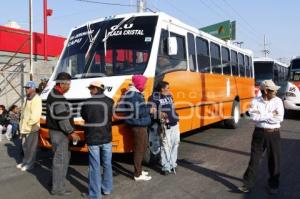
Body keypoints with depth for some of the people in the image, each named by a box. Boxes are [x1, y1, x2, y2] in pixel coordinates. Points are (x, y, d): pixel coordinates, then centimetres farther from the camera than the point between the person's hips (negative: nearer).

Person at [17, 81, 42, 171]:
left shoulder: (36, 99, -13)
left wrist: (28, 123, -18)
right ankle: (25, 161, 30)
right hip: (25, 127, 9)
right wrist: (22, 124, 13)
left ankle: (30, 163, 12)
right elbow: (23, 112, 20)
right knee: (25, 146, 17)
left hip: (32, 128, -9)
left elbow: (36, 115, -22)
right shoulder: (27, 98, 17)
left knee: (31, 147, 1)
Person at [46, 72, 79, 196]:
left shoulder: (53, 94, 12)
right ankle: (57, 188, 11)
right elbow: (62, 119, -25)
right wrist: (71, 132, -17)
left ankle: (57, 180, 34)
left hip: (55, 131, 11)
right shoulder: (58, 98, -22)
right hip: (59, 133, -10)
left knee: (65, 156, 22)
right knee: (60, 160, -1)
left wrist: (68, 132, 20)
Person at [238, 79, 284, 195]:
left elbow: (279, 118, -17)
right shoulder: (256, 101, -4)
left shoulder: (278, 101, -5)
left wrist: (260, 116, -15)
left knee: (274, 160, 10)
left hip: (273, 134, 0)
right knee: (254, 158, 6)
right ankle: (248, 184, 15)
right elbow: (253, 117, -17)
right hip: (259, 133, 0)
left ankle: (274, 184, 29)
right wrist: (270, 115, -16)